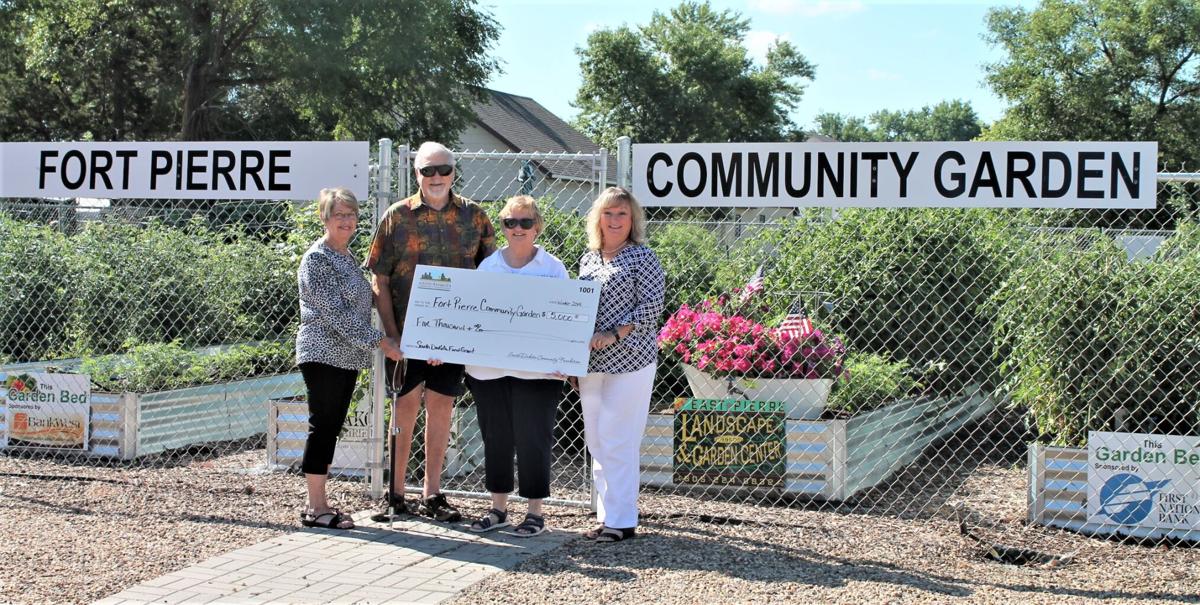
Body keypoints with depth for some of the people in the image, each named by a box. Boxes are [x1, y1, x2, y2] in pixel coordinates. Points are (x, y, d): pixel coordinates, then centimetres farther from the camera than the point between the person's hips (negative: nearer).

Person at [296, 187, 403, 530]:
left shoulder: (347, 256, 16)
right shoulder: (317, 259, -11)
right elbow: (334, 312, -18)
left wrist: (377, 342, 16)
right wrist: (379, 341, -18)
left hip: (346, 357, 9)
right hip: (323, 354, -9)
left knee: (331, 428, 10)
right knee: (323, 427, -6)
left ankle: (319, 503, 15)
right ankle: (316, 509, -2)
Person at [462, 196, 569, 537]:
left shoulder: (553, 268, 2)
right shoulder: (487, 266, 9)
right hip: (488, 367, 3)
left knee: (533, 441, 0)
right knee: (495, 439, 10)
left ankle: (535, 512, 10)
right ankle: (498, 509, 22)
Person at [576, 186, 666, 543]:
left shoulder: (642, 258, -4)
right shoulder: (588, 259, 15)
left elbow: (651, 307, -11)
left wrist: (615, 334, -19)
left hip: (629, 362, -7)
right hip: (591, 363, 7)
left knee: (616, 442, -7)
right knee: (596, 442, 9)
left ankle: (622, 521, 0)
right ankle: (607, 516, 18)